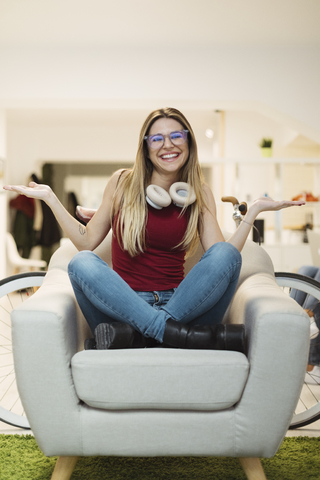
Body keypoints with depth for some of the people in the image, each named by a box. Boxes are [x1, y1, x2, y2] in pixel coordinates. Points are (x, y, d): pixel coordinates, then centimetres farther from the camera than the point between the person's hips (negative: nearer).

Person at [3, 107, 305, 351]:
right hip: (122, 303, -1)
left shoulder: (199, 194, 10)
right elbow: (87, 242, 10)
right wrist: (49, 197, 5)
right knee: (81, 263, -29)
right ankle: (175, 332, -36)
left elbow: (223, 258, 1)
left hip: (178, 303, 1)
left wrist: (254, 210, -3)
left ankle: (141, 334, -34)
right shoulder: (122, 183, 9)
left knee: (226, 253, -25)